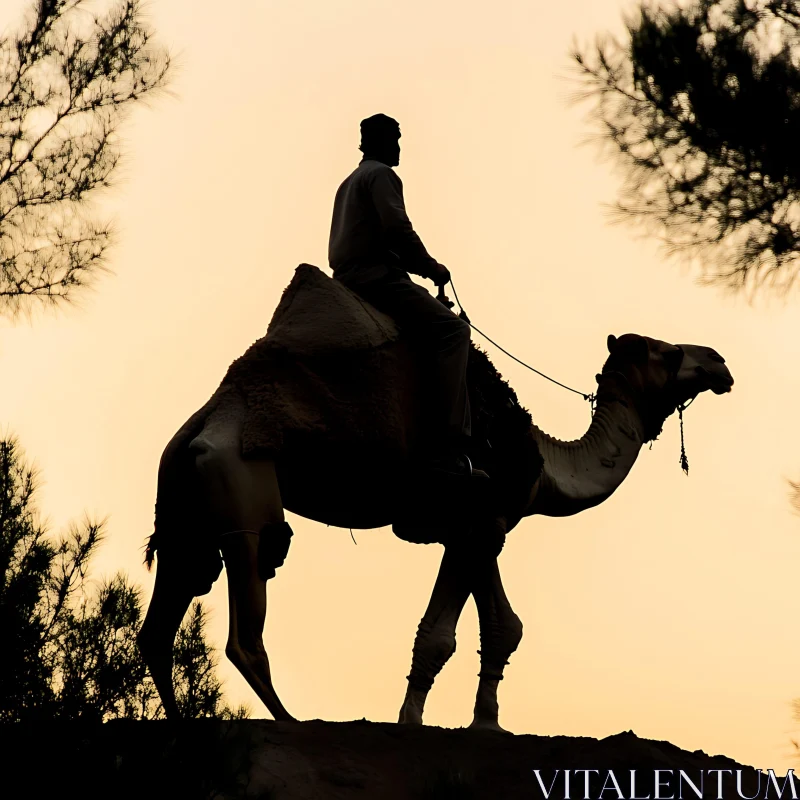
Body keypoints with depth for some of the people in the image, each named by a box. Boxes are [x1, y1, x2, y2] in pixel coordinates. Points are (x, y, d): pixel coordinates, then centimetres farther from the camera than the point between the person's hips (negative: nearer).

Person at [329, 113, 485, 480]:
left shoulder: (349, 183, 28)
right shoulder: (381, 175, -2)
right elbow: (398, 229, -15)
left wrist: (417, 266, 20)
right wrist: (432, 268, -3)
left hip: (347, 278, 10)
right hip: (375, 276, -10)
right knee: (450, 329, -20)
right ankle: (447, 447, -35)